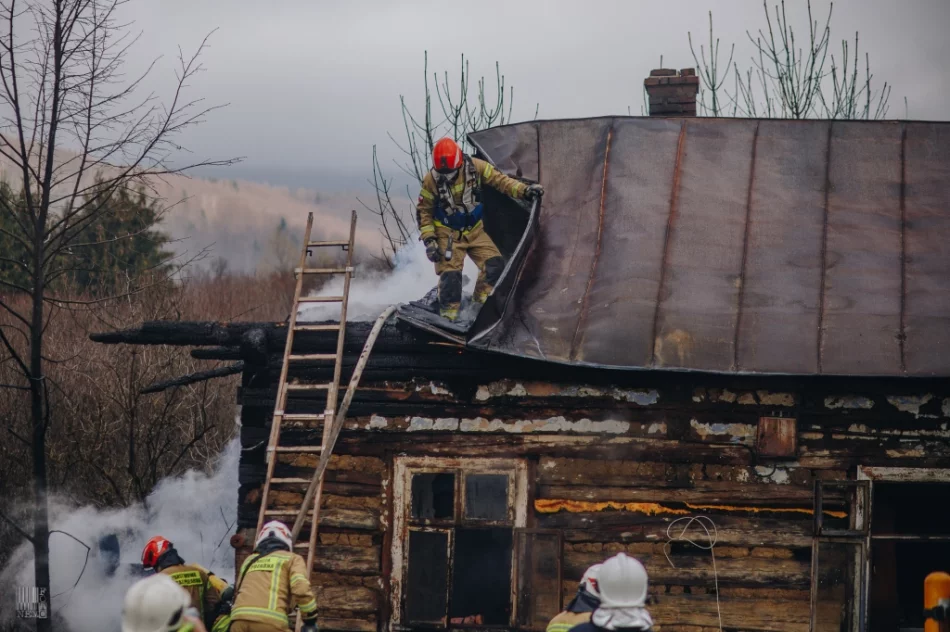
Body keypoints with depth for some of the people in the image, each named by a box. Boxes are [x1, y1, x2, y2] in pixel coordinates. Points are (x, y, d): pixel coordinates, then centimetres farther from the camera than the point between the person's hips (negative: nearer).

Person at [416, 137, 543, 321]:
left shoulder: (475, 167, -15)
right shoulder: (431, 181, -17)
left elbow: (499, 180, -8)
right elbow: (424, 212, -8)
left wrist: (523, 190, -22)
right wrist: (428, 240, -14)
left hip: (474, 230, 3)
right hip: (448, 234, -3)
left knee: (495, 264, -9)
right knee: (450, 276, -13)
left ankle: (482, 301, 8)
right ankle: (448, 317, -3)